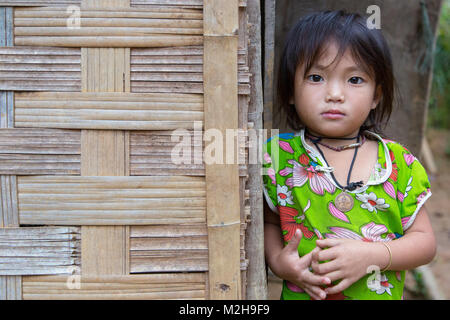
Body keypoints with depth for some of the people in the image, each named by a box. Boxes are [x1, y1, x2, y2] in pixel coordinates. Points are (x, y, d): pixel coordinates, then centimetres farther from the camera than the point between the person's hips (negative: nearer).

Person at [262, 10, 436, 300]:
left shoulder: (399, 164, -11)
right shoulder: (279, 158, -12)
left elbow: (426, 242, -7)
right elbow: (269, 222, 0)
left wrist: (371, 256, -22)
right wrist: (278, 262, -19)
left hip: (382, 293, 1)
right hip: (302, 293, 0)